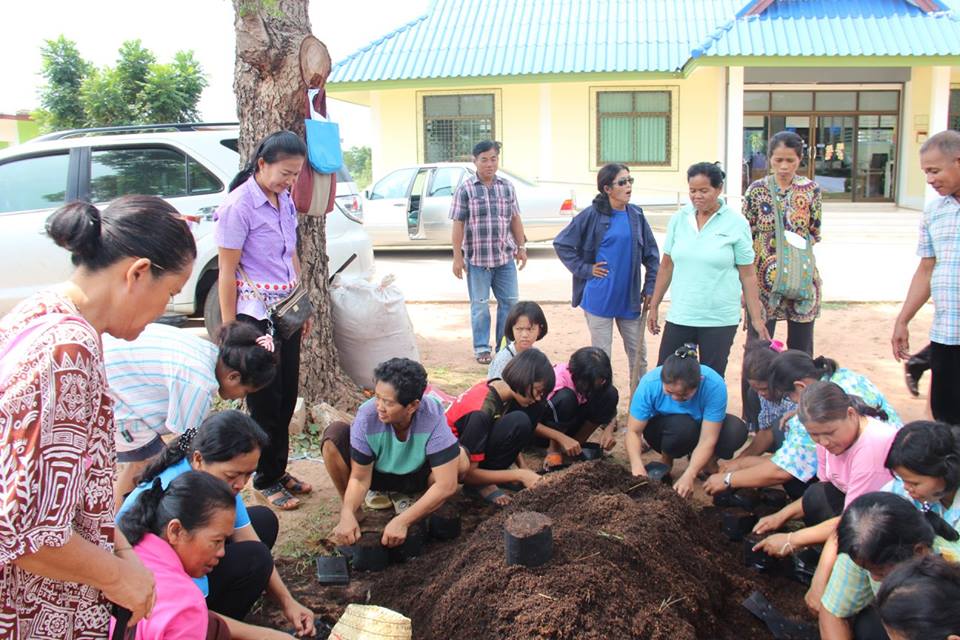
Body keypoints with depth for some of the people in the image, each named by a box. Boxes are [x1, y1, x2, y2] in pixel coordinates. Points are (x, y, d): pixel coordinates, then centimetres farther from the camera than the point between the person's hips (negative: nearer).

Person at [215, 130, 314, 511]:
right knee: (266, 400, 3)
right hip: (255, 313, -7)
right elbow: (227, 272, -14)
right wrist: (230, 329, -13)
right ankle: (267, 481, 18)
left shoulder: (285, 201, 8)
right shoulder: (239, 205, -15)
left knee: (287, 395, 12)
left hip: (286, 310, 7)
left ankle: (279, 471, 27)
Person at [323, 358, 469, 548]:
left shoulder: (432, 417, -35)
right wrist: (348, 514, -40)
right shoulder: (367, 415, -32)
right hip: (377, 473, 1)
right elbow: (360, 478, -21)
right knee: (334, 435, -26)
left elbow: (446, 485, -36)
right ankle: (350, 511, -4)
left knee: (460, 459, -31)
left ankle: (407, 497, -1)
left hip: (416, 476, 0)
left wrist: (402, 522, -42)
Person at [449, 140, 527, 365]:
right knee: (480, 305, 6)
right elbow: (458, 224, -6)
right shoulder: (465, 189, -5)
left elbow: (515, 219, 12)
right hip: (476, 258, -4)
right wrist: (457, 257, -9)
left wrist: (521, 247, 9)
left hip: (505, 256, 4)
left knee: (510, 302, 7)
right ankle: (481, 348, 19)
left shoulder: (507, 187, 7)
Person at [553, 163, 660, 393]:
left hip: (629, 298, 4)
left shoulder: (636, 215, 5)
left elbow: (651, 253, 11)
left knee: (638, 353, 11)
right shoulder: (592, 215, -8)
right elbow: (561, 243, -3)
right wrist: (584, 269, -7)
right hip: (599, 298, -4)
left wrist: (650, 288, 5)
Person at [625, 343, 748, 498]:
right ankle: (666, 461, -4)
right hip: (661, 430, -1)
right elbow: (634, 431, -26)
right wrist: (637, 466, -43)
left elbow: (707, 439, -31)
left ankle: (706, 462, 2)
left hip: (702, 426, 1)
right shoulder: (649, 384, -31)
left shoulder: (714, 385, -33)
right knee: (682, 425, -37)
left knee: (737, 430, -30)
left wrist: (689, 475, -44)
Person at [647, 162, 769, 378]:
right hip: (680, 316, 3)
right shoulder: (679, 219, 4)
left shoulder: (736, 224, -4)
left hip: (720, 320, -3)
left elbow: (748, 275, -2)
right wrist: (654, 306, 11)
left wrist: (756, 319, -3)